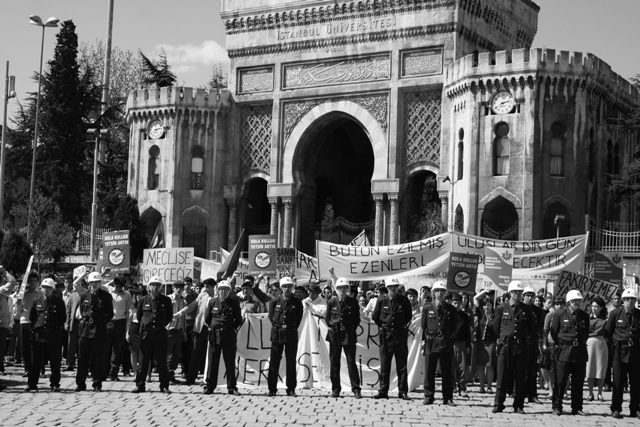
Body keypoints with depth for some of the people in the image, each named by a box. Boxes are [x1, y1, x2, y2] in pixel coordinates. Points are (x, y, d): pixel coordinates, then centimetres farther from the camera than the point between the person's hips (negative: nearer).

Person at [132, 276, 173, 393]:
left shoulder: (166, 300, 3)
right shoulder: (143, 301, 4)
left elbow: (170, 316, 12)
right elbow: (138, 316, 14)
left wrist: (163, 325, 8)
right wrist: (144, 325, 10)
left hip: (161, 334, -1)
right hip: (146, 334, 1)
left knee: (162, 361, 2)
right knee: (144, 361, 4)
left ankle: (164, 386, 8)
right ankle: (140, 385, 10)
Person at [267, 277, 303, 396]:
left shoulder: (297, 303, 4)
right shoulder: (274, 302, 6)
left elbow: (299, 318, 7)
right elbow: (271, 317, 10)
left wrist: (292, 328, 1)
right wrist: (278, 327, 4)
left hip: (291, 334, -1)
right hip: (277, 334, 1)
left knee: (291, 363, 1)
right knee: (274, 362, 1)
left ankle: (291, 389, 6)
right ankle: (272, 389, 6)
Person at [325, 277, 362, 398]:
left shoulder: (352, 302, 1)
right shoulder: (331, 302, 4)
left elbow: (357, 318, 7)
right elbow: (327, 318, 14)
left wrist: (351, 329, 2)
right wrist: (332, 326, 5)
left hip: (349, 336, -2)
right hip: (335, 336, 2)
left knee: (351, 362, -5)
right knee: (334, 362, 5)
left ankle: (356, 389, -3)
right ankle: (335, 389, 14)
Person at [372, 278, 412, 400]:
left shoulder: (404, 300, 0)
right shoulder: (381, 300, 0)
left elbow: (408, 316, 15)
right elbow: (375, 317, 11)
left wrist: (403, 325, 9)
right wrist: (383, 326, 11)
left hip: (400, 335, 0)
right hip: (386, 336, 0)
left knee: (402, 365, 2)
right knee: (384, 365, 3)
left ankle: (403, 392, 7)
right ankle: (383, 392, 8)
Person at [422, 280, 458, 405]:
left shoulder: (450, 309, 5)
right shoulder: (427, 308, 5)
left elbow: (456, 324, 15)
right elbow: (423, 325, 8)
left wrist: (449, 334, 6)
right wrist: (424, 339, 3)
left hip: (446, 342, 0)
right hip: (430, 342, 0)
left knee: (447, 372, 2)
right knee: (429, 371, 2)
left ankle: (448, 398, 8)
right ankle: (429, 396, 10)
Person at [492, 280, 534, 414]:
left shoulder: (526, 309, 7)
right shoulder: (501, 308, 3)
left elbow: (531, 327, 18)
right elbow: (496, 326, 13)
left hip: (521, 346, 1)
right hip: (505, 346, -1)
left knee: (520, 378, 2)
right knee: (502, 377, -2)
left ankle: (518, 406, 8)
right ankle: (498, 405, 4)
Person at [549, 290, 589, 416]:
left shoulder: (584, 316, 8)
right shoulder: (560, 314, -1)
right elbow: (553, 331, 6)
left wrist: (582, 343, 13)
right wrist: (559, 344, 7)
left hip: (580, 352, 3)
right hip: (564, 351, -3)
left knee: (578, 382, 5)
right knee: (560, 381, -2)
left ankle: (577, 408, 13)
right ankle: (556, 407, 5)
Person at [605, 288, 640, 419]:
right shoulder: (615, 313, 1)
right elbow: (607, 331, 8)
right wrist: (615, 343, 7)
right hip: (620, 352, -1)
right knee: (618, 382, 0)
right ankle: (616, 409, 6)